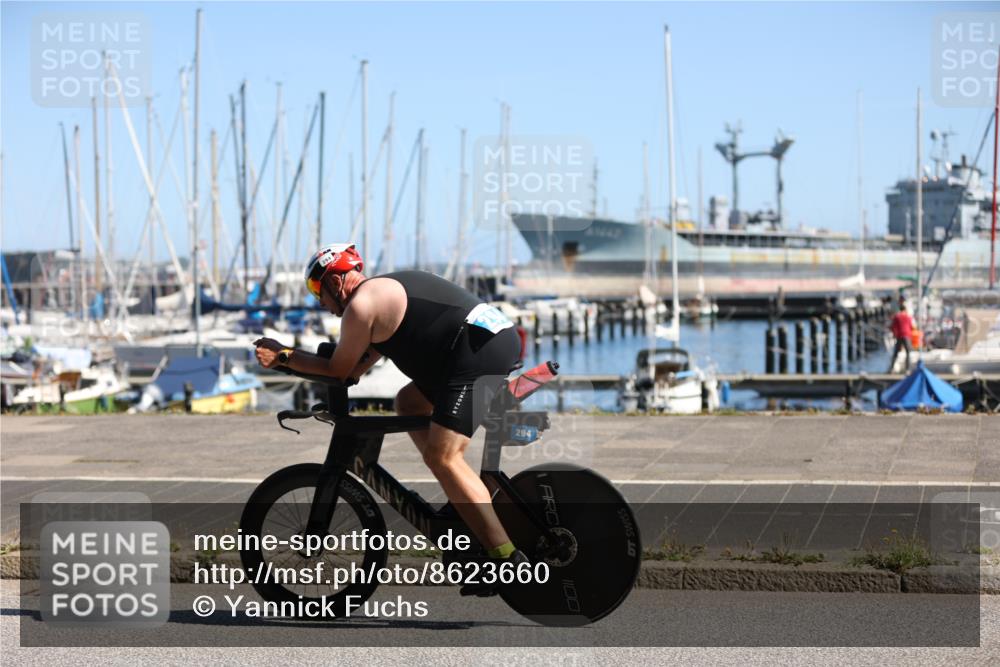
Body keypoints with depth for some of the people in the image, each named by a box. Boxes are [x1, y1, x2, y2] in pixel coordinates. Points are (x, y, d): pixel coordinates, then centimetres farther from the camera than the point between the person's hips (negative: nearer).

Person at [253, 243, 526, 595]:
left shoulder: (360, 305, -4)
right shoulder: (387, 289, 26)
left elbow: (340, 369, 5)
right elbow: (359, 366, 29)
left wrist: (284, 356, 14)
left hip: (481, 351, -10)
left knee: (442, 456, -13)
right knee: (408, 402, 23)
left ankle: (510, 562, -17)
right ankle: (464, 502, 18)